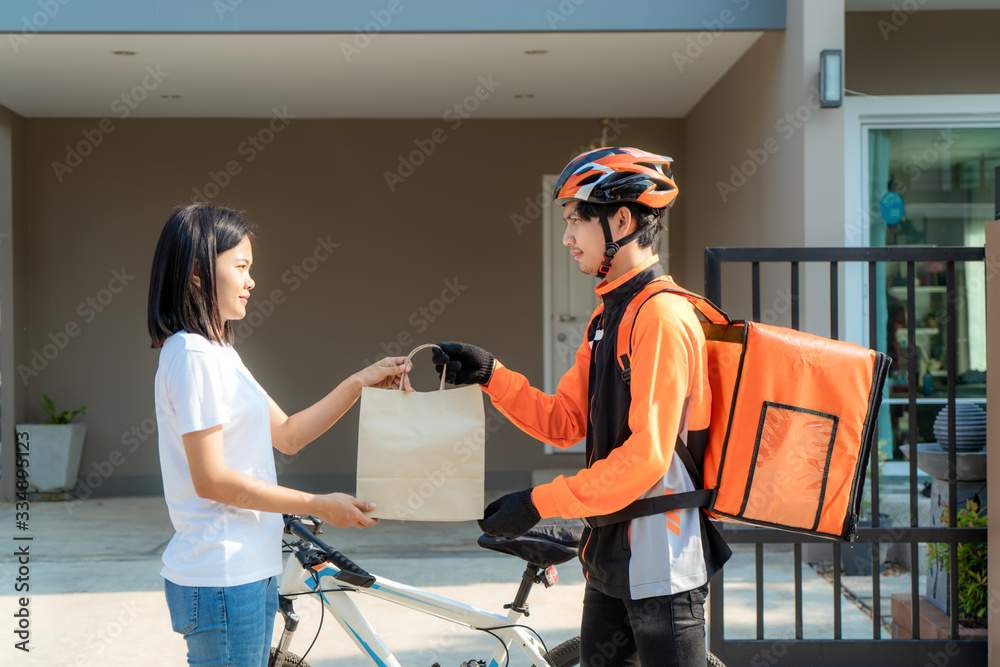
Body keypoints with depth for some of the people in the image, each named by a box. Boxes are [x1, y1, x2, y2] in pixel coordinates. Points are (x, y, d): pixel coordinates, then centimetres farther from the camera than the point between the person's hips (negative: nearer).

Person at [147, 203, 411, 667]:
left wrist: (360, 383, 12)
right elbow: (211, 479, -20)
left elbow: (288, 434, 17)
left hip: (246, 572, 10)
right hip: (221, 581, -10)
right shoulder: (192, 355, -16)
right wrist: (320, 506, -16)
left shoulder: (216, 351, 15)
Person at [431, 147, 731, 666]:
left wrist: (540, 502, -21)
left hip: (661, 560, -9)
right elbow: (563, 422, 12)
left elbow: (646, 457, -23)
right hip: (612, 552, 9)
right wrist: (490, 375, 0)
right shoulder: (608, 316, 13)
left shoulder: (662, 316, -18)